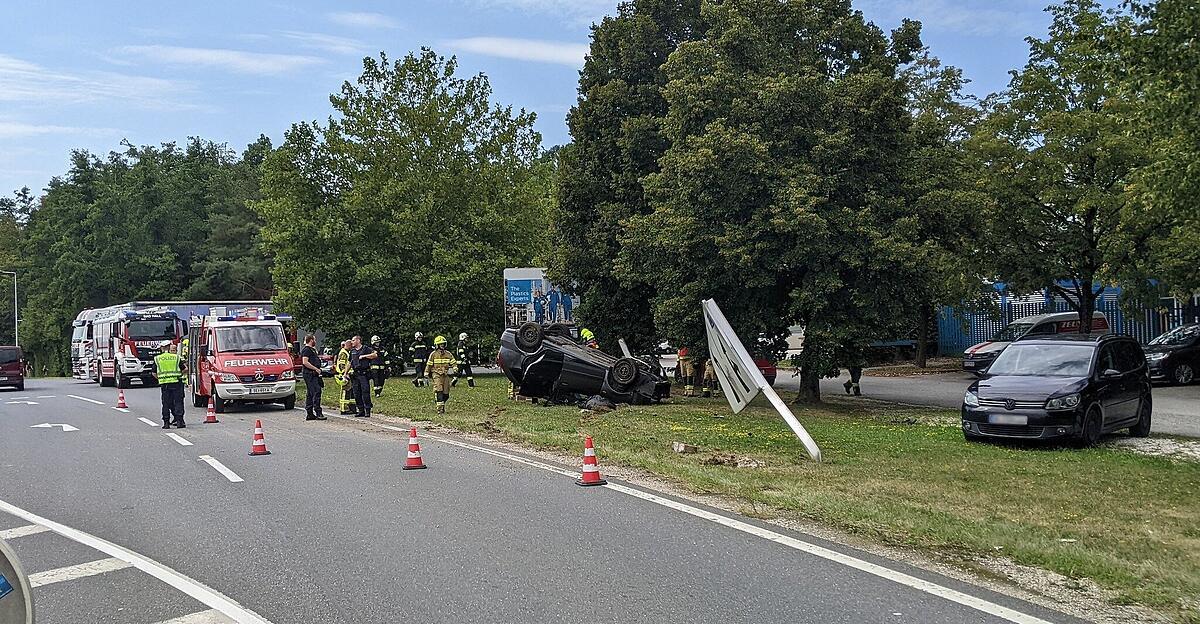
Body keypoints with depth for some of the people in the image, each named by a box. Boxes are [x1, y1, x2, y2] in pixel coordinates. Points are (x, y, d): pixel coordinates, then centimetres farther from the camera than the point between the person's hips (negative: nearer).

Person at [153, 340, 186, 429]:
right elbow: (184, 370, 6)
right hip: (176, 382, -1)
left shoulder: (157, 358, 6)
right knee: (178, 402, 3)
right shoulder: (176, 357, 4)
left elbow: (154, 373, 8)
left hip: (164, 384, 1)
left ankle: (166, 423, 6)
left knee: (166, 404, 6)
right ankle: (179, 421, -3)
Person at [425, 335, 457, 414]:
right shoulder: (433, 354, -1)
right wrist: (426, 373, 7)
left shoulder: (448, 354, 8)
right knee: (439, 391, -16)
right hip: (437, 375, -4)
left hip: (446, 375, 4)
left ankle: (442, 404, 29)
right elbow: (429, 365, 5)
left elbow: (453, 362, 7)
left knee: (446, 393, 6)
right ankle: (440, 408, -18)